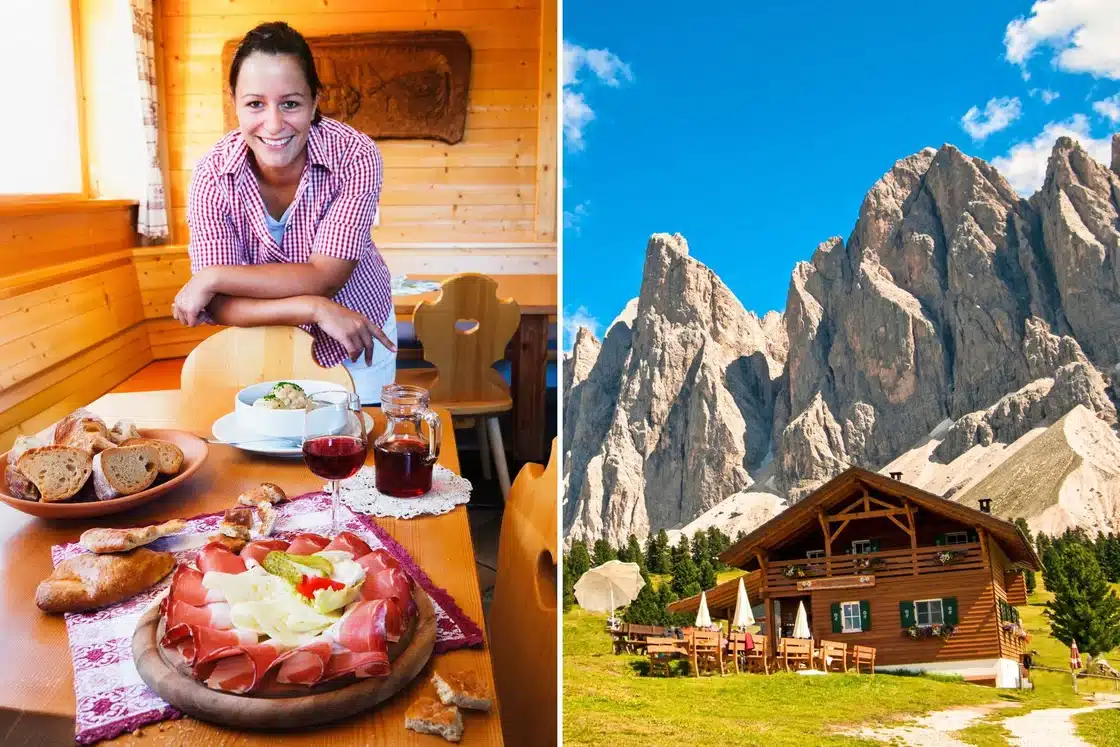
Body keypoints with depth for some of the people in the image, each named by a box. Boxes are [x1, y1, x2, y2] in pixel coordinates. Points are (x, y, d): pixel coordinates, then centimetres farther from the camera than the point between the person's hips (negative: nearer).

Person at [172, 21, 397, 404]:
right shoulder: (213, 175, -21)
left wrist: (212, 277, -26)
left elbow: (324, 277, -27)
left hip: (360, 334, 0)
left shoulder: (355, 155, -25)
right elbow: (220, 306, -23)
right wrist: (312, 308, -36)